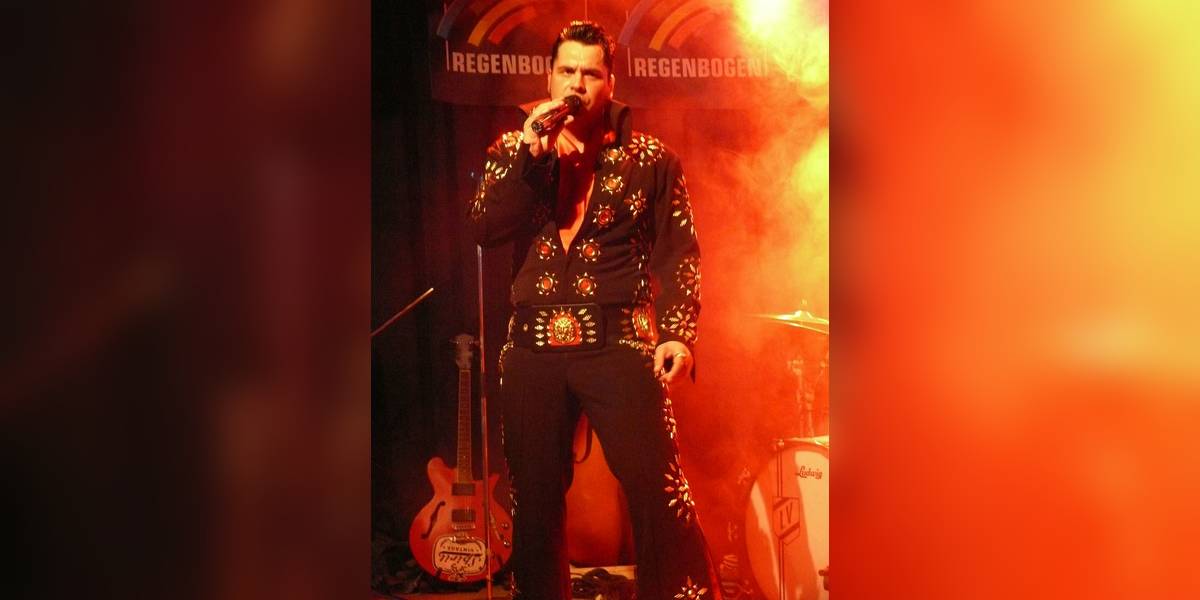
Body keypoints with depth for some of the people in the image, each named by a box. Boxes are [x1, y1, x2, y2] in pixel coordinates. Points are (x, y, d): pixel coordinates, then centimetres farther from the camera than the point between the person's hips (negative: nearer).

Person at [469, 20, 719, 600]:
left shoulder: (650, 158, 8)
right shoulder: (514, 150, 14)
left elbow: (678, 252, 3)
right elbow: (485, 227, -1)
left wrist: (678, 333, -11)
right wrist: (532, 149, -9)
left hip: (619, 343, -2)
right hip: (533, 348, 3)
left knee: (659, 492, -11)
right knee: (534, 499, 8)